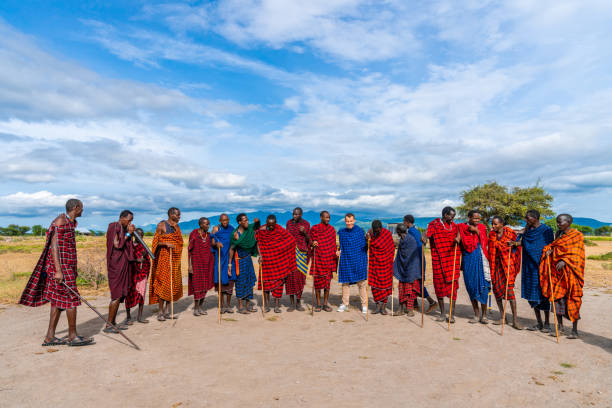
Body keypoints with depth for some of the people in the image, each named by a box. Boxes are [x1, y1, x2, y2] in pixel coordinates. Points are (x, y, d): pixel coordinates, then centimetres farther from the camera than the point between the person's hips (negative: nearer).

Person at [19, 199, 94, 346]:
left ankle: (50, 337, 16)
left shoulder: (70, 222, 16)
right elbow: (54, 246, -19)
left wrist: (74, 269, 23)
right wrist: (58, 271, -24)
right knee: (72, 298, -5)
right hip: (61, 267, -10)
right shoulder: (60, 221, -13)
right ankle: (73, 336, 4)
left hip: (67, 267, 10)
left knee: (59, 301, 10)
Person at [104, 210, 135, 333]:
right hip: (116, 264, -9)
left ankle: (113, 323, 18)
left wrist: (130, 233, 8)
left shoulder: (123, 229, 16)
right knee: (117, 295, -8)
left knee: (119, 294, 11)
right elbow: (117, 245, -17)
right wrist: (128, 234, -11)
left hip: (123, 264, 9)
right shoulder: (114, 227, -10)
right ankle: (108, 325, -1)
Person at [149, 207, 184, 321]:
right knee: (164, 283, -9)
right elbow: (156, 242, -8)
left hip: (175, 258, 7)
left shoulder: (177, 227, 15)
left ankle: (167, 311, 14)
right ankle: (160, 312, 0)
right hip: (164, 257, -6)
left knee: (173, 284, 5)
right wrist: (166, 243, -22)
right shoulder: (161, 225, -4)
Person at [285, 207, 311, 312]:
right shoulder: (289, 223, 6)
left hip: (301, 252, -1)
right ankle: (292, 303, 5)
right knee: (290, 276, -3)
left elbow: (308, 240, 5)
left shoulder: (306, 224, 2)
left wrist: (304, 232, -14)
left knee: (300, 277, 0)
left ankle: (298, 303, 12)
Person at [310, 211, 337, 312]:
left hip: (329, 259, 2)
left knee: (328, 281, 4)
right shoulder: (314, 229, 0)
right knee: (317, 281, 1)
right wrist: (313, 244, -15)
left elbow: (333, 245, 13)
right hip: (317, 258, -2)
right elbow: (310, 242, 7)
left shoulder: (332, 229, 8)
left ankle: (325, 304, 13)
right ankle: (318, 304, 12)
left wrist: (335, 257, 8)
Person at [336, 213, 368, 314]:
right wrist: (339, 251, 0)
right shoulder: (342, 232, 5)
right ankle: (345, 304, 19)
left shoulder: (360, 231, -1)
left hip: (359, 261, -2)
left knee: (362, 283, -1)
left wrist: (368, 241, -17)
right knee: (345, 282, 6)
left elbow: (365, 246, 3)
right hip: (346, 261, 2)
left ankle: (364, 305, 10)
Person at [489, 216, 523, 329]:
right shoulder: (491, 234, 6)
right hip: (496, 264, 4)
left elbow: (516, 248, 7)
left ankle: (515, 319, -4)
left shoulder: (510, 233, -4)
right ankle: (503, 316, 17)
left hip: (508, 263, -4)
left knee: (509, 288, -11)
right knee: (496, 288, 5)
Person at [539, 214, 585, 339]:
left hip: (570, 272, -5)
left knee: (572, 299, -2)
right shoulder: (559, 234, 14)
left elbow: (576, 254, -9)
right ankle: (560, 327, 13)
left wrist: (565, 261, -23)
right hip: (557, 271, 6)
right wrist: (549, 249, 2)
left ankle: (574, 330, 7)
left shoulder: (577, 235, -4)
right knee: (557, 297, 4)